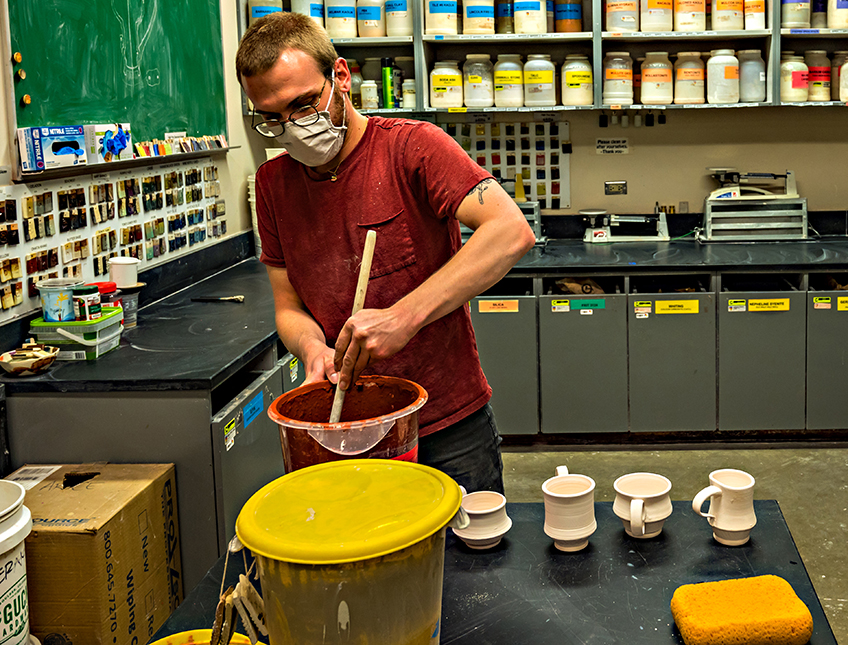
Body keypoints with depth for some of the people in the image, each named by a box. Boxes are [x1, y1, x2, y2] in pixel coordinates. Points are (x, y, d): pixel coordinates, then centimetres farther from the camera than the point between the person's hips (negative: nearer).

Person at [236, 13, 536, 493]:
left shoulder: (411, 147, -13)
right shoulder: (273, 184, 4)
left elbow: (511, 232, -27)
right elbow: (289, 307, 7)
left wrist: (403, 317, -33)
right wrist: (314, 348, -17)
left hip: (450, 428, -3)